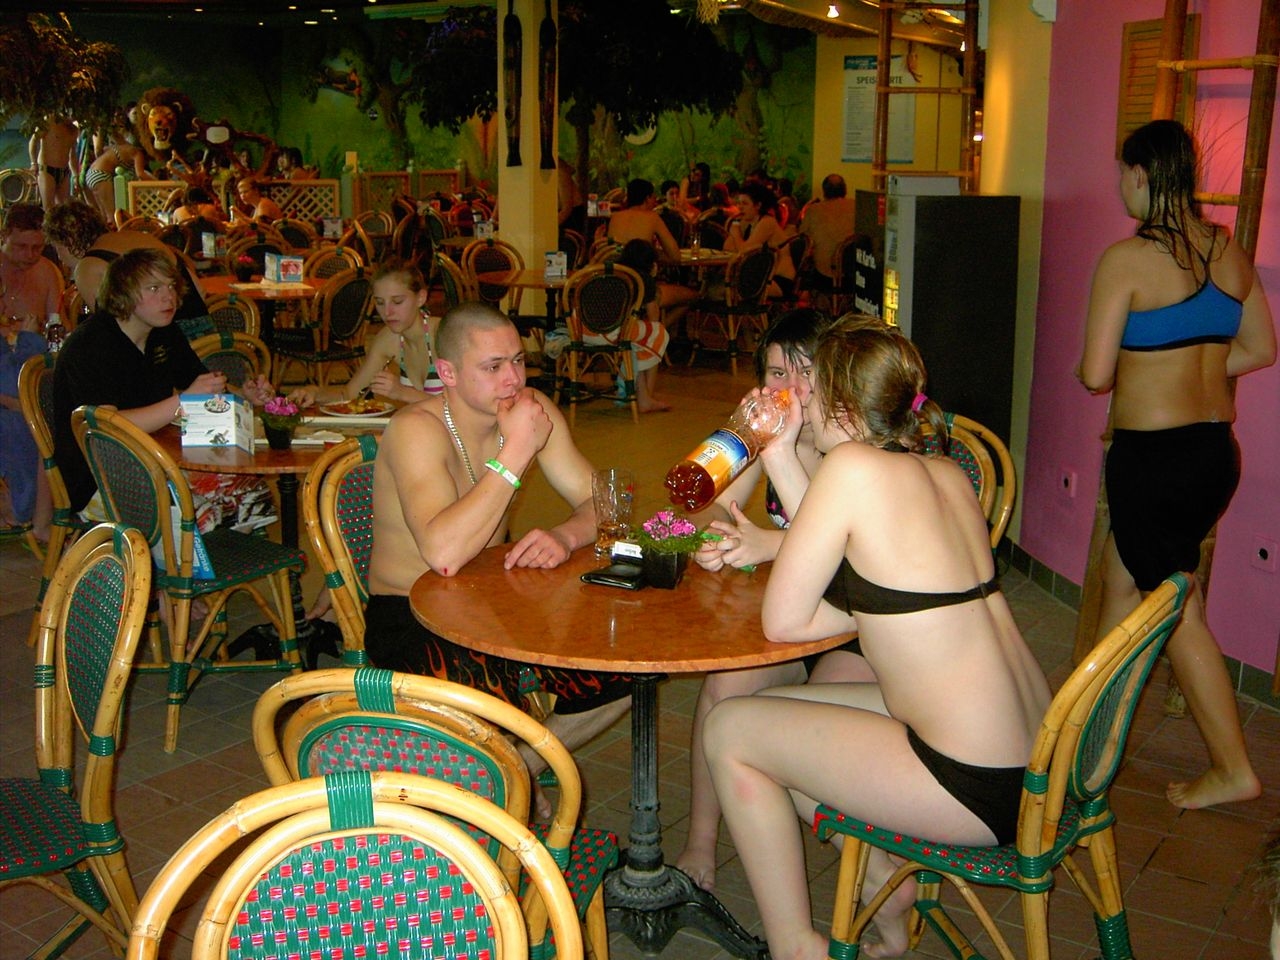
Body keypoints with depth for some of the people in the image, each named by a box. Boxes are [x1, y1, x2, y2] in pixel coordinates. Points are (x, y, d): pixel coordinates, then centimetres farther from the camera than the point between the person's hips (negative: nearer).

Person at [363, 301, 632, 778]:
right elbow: (444, 553, -38)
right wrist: (516, 451, -34)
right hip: (410, 615, -6)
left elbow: (596, 503, 1)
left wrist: (565, 536, -23)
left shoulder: (532, 409, -4)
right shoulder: (416, 430, -23)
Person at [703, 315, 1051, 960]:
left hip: (976, 790, -8)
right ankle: (886, 882, 23)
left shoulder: (853, 465, -16)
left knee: (729, 731, 6)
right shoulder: (948, 473, 8)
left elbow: (784, 623, -12)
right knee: (790, 710, 22)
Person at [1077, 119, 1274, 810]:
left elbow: (1095, 374, -16)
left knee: (1176, 610, 4)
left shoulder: (1126, 258, -16)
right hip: (1216, 447, 8)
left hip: (1152, 455, -8)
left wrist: (1085, 367, 6)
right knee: (1122, 576, 22)